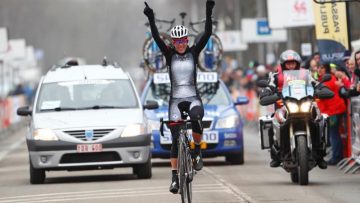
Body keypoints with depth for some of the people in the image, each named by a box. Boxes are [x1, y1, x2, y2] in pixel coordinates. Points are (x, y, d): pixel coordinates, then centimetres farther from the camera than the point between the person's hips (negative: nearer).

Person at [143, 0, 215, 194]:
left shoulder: (194, 52, 3)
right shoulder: (169, 55, 2)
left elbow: (207, 34, -8)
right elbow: (156, 38, -12)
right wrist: (151, 19, -25)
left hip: (193, 98, -1)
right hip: (175, 100, 1)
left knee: (196, 117, -35)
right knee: (175, 139, -4)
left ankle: (197, 151, -11)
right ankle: (175, 178, 4)